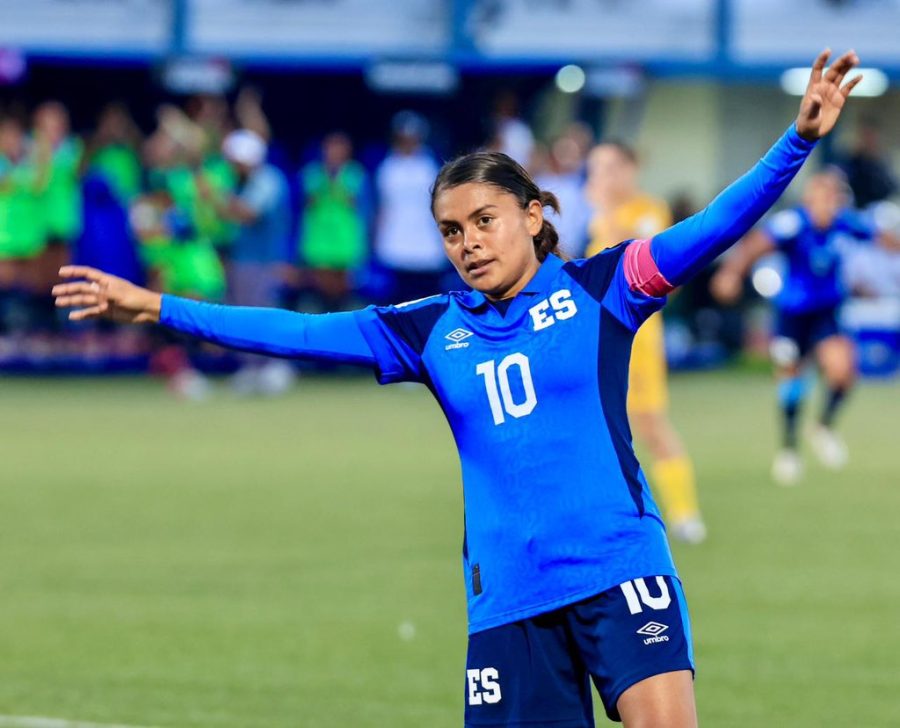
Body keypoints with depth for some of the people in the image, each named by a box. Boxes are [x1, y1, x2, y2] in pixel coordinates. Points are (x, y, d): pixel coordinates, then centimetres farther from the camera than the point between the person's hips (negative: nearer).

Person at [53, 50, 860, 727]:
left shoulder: (595, 290, 2)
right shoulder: (430, 332, 11)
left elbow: (709, 229, -7)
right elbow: (298, 331, 12)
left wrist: (799, 140, -20)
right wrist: (157, 309, 9)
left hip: (619, 566, -3)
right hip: (507, 596, 3)